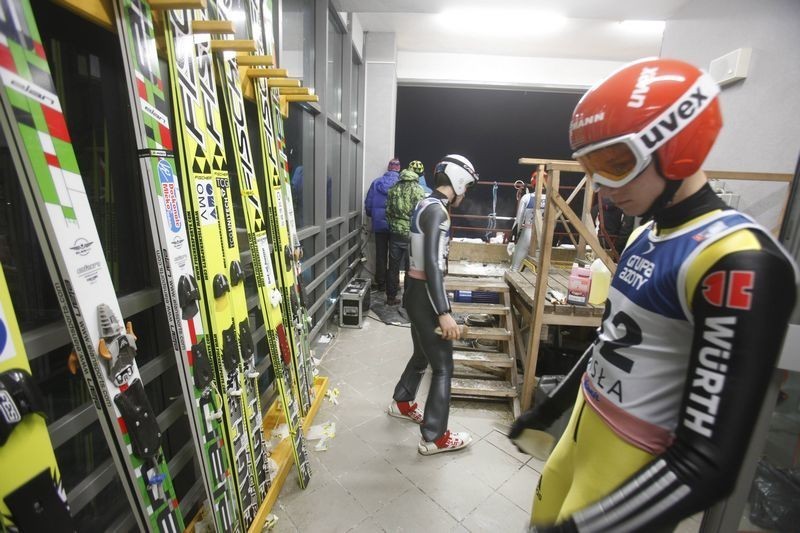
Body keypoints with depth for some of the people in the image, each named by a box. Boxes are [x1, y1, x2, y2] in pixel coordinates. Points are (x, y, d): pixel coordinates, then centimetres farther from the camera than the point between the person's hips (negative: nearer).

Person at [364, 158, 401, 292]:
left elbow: (368, 203, 2)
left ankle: (381, 283, 15)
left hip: (379, 224, 1)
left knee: (381, 254, 10)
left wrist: (372, 215, 20)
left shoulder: (376, 182, 0)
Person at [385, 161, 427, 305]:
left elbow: (388, 210, 8)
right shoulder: (418, 190, -10)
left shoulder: (394, 188, 5)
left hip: (395, 233, 4)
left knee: (393, 267, 12)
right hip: (411, 234, -4)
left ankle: (391, 297, 20)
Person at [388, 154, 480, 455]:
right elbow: (432, 264, -27)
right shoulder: (437, 210, -19)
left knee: (422, 355, 25)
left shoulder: (425, 205, 11)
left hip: (415, 291, 10)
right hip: (425, 296, -10)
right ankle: (434, 438, 16)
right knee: (443, 367, 2)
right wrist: (444, 312, -28)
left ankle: (402, 403, 44)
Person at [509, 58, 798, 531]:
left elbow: (709, 464, -25)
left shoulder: (739, 263, -25)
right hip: (583, 439, 7)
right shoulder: (646, 236, 3)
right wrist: (551, 406, 19)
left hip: (632, 475, -7)